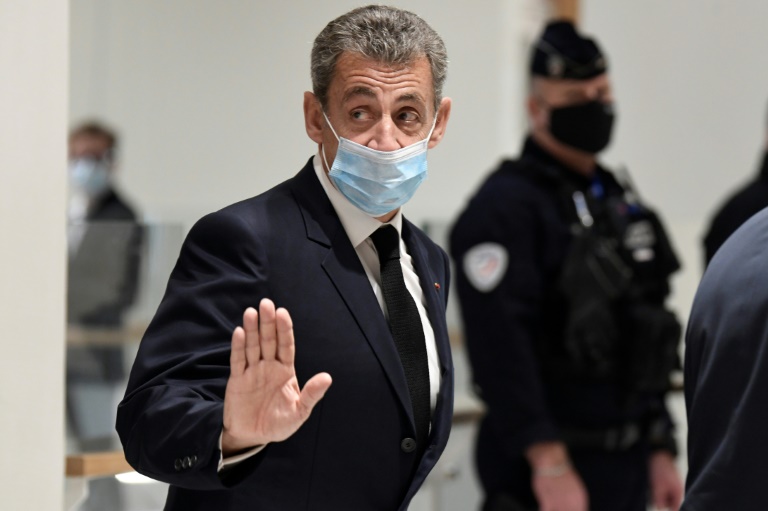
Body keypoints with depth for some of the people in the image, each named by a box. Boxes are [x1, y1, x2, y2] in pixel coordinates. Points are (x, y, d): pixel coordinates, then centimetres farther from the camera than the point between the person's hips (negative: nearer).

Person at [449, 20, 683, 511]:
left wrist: (661, 452, 17)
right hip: (548, 469, -8)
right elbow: (499, 343, -23)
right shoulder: (503, 206, -12)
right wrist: (549, 462, -28)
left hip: (627, 467, 8)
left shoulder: (619, 202, 16)